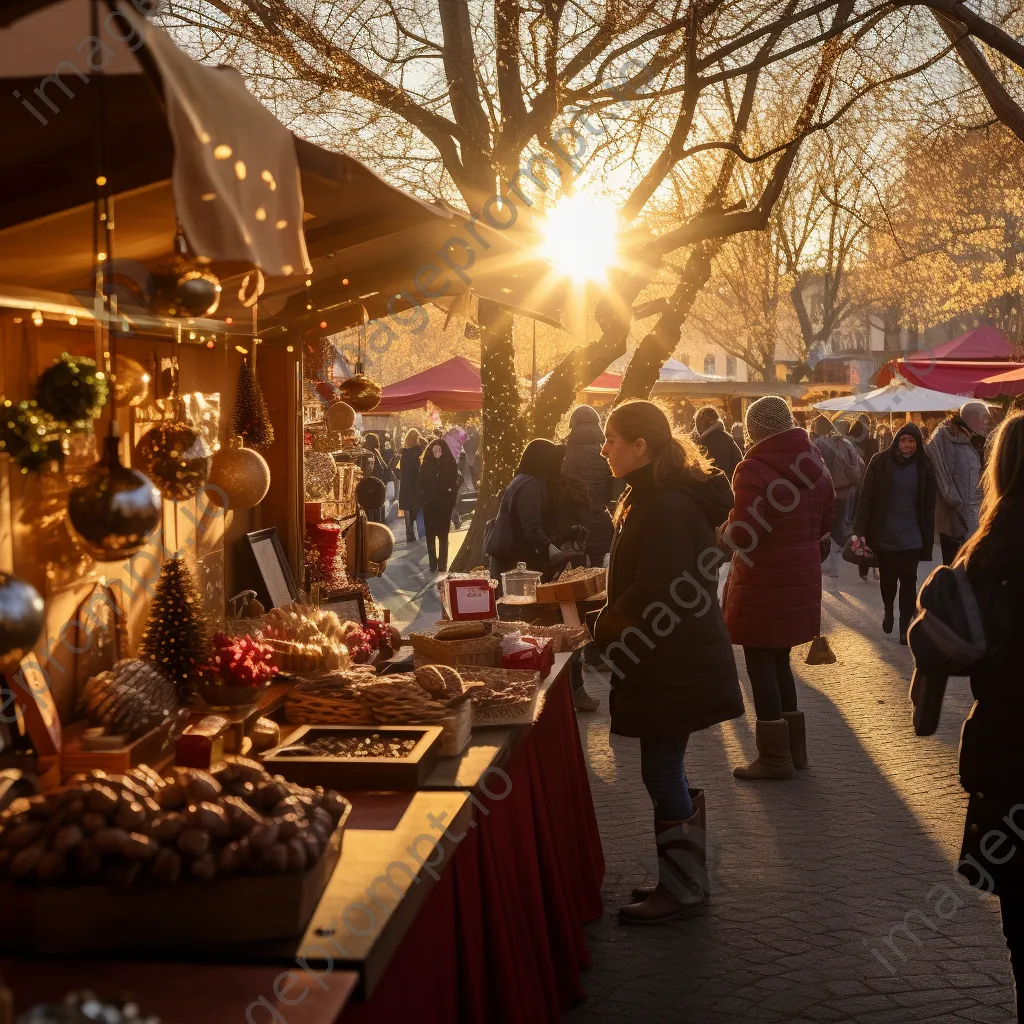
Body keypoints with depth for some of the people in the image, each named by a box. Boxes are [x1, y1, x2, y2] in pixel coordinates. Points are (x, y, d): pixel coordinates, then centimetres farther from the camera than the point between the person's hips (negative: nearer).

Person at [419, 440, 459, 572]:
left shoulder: (450, 465, 1)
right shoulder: (426, 465, 4)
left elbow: (454, 484, 1)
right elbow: (421, 483, 4)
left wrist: (451, 500, -9)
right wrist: (423, 497, -7)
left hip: (444, 505, -1)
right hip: (429, 505, 1)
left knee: (443, 536, 1)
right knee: (430, 536, 2)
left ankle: (442, 565, 4)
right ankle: (432, 564, 7)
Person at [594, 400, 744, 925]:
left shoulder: (667, 507, -21)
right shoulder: (654, 498, 14)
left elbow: (653, 593, -25)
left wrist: (598, 629, -11)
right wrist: (606, 623, 8)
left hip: (673, 665, -10)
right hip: (665, 659, 10)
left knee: (662, 773, -1)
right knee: (666, 772, 16)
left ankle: (683, 886, 11)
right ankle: (682, 879, 26)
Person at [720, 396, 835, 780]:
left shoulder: (754, 468, -17)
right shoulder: (813, 462, 5)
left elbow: (740, 535, -22)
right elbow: (826, 520, 12)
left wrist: (720, 535, -2)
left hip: (764, 581, -7)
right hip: (802, 577, 7)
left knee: (760, 663, 4)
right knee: (779, 659, 19)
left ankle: (774, 756, 9)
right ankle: (794, 746, 26)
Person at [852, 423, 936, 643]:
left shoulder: (923, 466, 0)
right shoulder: (880, 462, -6)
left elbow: (929, 505, 5)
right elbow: (866, 498, -6)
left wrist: (928, 538, 2)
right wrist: (860, 531, -12)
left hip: (911, 538, 1)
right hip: (884, 535, -1)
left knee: (908, 581, 0)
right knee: (887, 579, 10)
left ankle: (905, 624, 13)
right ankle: (888, 609, 41)